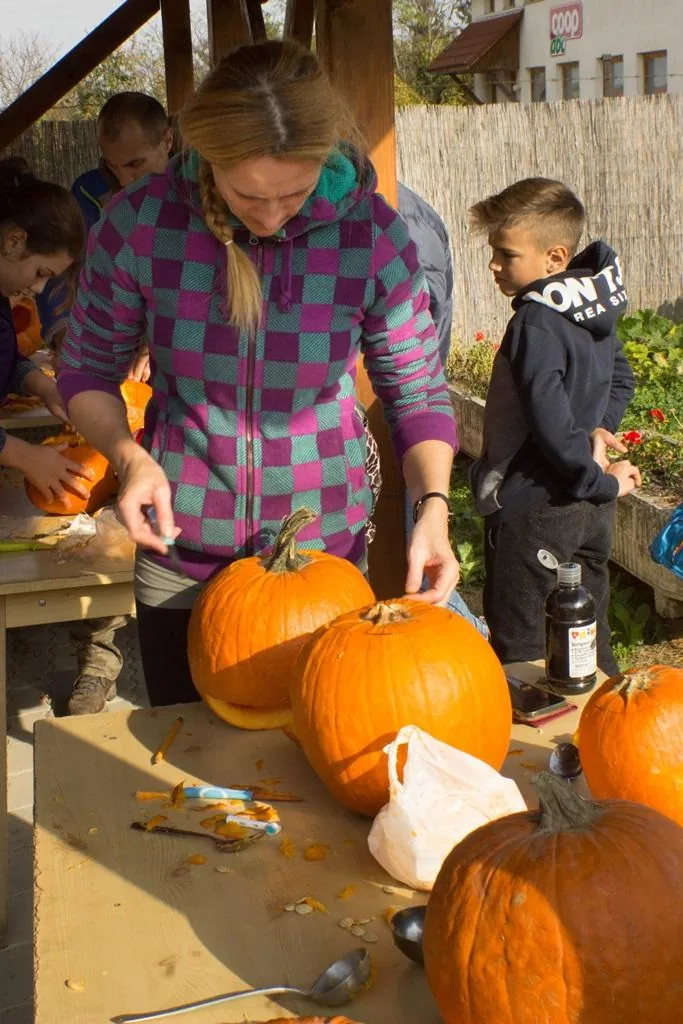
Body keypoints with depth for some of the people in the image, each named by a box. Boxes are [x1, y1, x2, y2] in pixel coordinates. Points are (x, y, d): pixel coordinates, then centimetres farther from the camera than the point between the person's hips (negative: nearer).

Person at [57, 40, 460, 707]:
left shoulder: (375, 238, -15)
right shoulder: (139, 223, -15)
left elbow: (417, 391, -4)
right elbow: (87, 370, -1)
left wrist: (433, 504, -21)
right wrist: (129, 456, -19)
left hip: (325, 555, 0)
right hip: (179, 563, 1)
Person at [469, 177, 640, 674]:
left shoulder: (535, 324, -21)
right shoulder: (594, 308, 4)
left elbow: (551, 427, -26)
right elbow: (620, 378, 20)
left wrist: (602, 481, -14)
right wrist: (599, 428, 7)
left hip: (534, 508, -9)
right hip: (591, 508, 9)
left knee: (519, 645, 4)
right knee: (588, 632, 20)